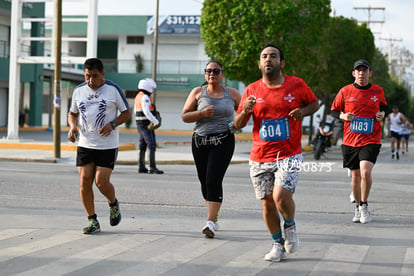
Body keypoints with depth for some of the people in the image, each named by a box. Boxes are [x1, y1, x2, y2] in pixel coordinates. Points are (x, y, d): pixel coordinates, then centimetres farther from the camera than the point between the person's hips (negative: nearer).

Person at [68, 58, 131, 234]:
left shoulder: (113, 90, -4)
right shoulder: (79, 91, 7)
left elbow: (127, 113, 2)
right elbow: (73, 113, 19)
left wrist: (112, 125, -15)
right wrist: (72, 127, -3)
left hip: (107, 145, -4)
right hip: (85, 145, 4)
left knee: (101, 182, -9)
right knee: (85, 182, -3)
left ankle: (113, 204, 23)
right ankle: (92, 221, 10)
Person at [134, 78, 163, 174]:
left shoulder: (138, 97, 16)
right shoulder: (145, 97, -15)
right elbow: (146, 112, -26)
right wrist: (156, 122, -24)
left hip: (140, 124, 10)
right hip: (147, 125, -10)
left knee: (142, 146, 11)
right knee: (152, 145, -11)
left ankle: (141, 167, 13)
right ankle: (152, 167, -16)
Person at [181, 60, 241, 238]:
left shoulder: (232, 93, 6)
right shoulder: (198, 92, 5)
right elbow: (184, 116, 2)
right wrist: (202, 113, -14)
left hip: (223, 142, -2)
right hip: (200, 142, 2)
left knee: (213, 181, -15)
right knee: (204, 181, 7)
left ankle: (211, 222, -16)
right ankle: (214, 216, 28)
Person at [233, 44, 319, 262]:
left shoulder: (297, 85, 0)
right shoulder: (252, 90, 4)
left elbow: (315, 103, 15)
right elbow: (237, 124, 7)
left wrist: (302, 111, -7)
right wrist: (245, 111, -15)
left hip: (289, 155, -3)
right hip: (259, 158, 3)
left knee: (280, 196, -21)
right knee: (267, 203, 6)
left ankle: (290, 227, 11)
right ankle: (278, 245, 24)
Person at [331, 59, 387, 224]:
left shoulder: (378, 91, 4)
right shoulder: (345, 91, 1)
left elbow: (383, 107, 22)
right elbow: (334, 110, 9)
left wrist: (382, 115, 0)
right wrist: (343, 116, -10)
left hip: (371, 141, -1)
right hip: (350, 141, 1)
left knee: (365, 171, -20)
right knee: (355, 175, 9)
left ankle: (364, 205, 0)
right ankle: (358, 207, 28)